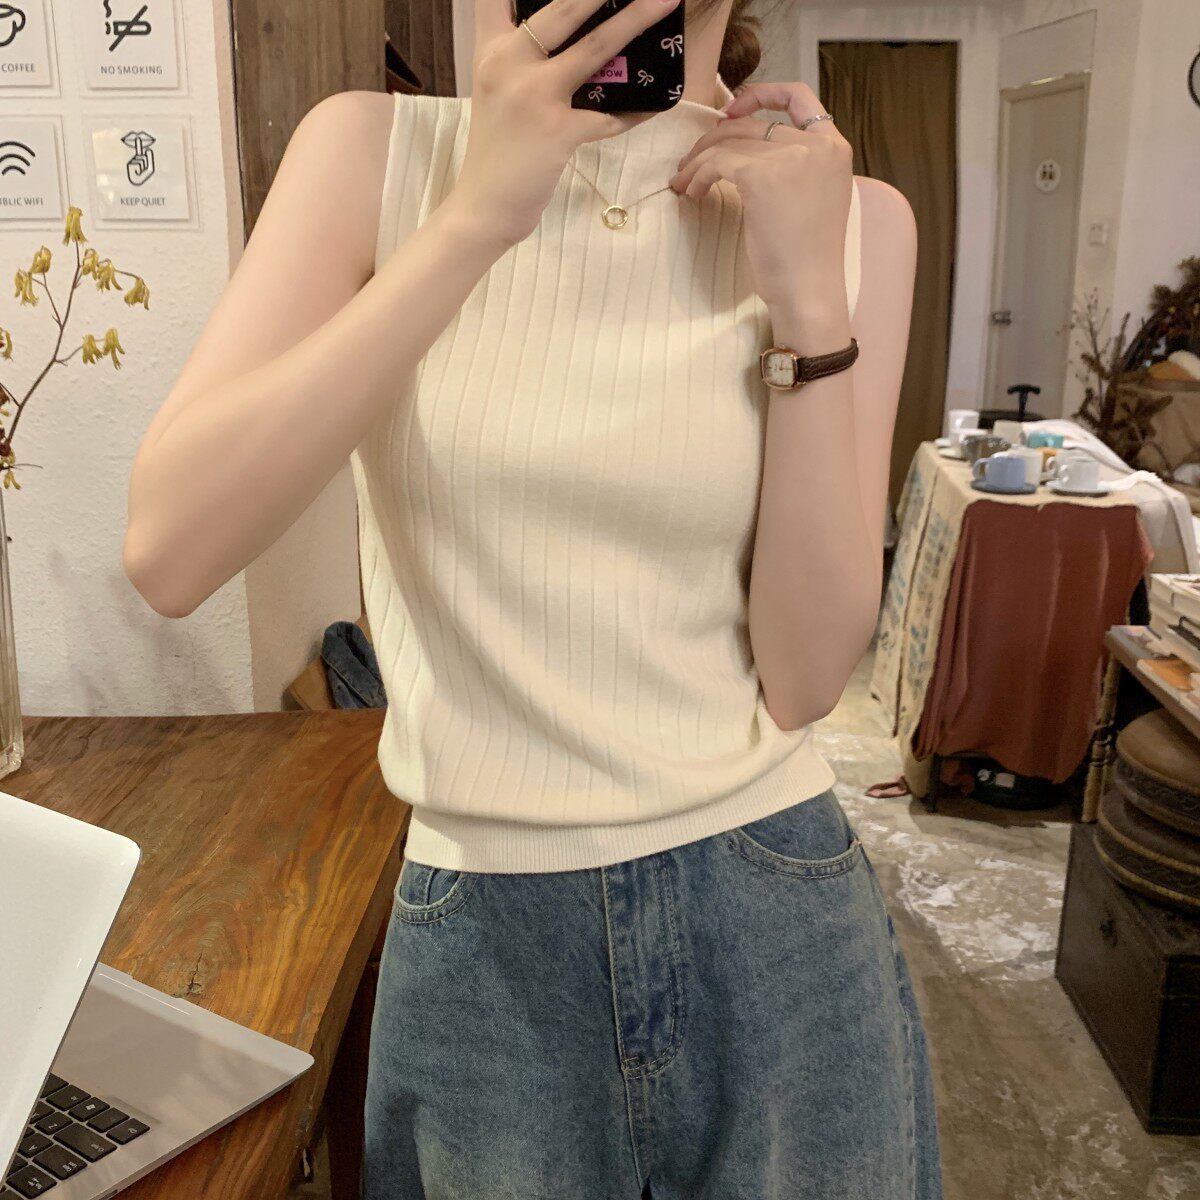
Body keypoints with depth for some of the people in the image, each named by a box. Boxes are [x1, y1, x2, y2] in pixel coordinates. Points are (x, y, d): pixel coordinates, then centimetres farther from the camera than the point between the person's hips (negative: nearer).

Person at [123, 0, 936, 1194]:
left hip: (772, 911, 1)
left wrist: (812, 300, -17)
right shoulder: (378, 153, -5)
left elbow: (805, 677, -10)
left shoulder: (843, 212, -4)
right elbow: (166, 550, -19)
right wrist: (477, 213, -22)